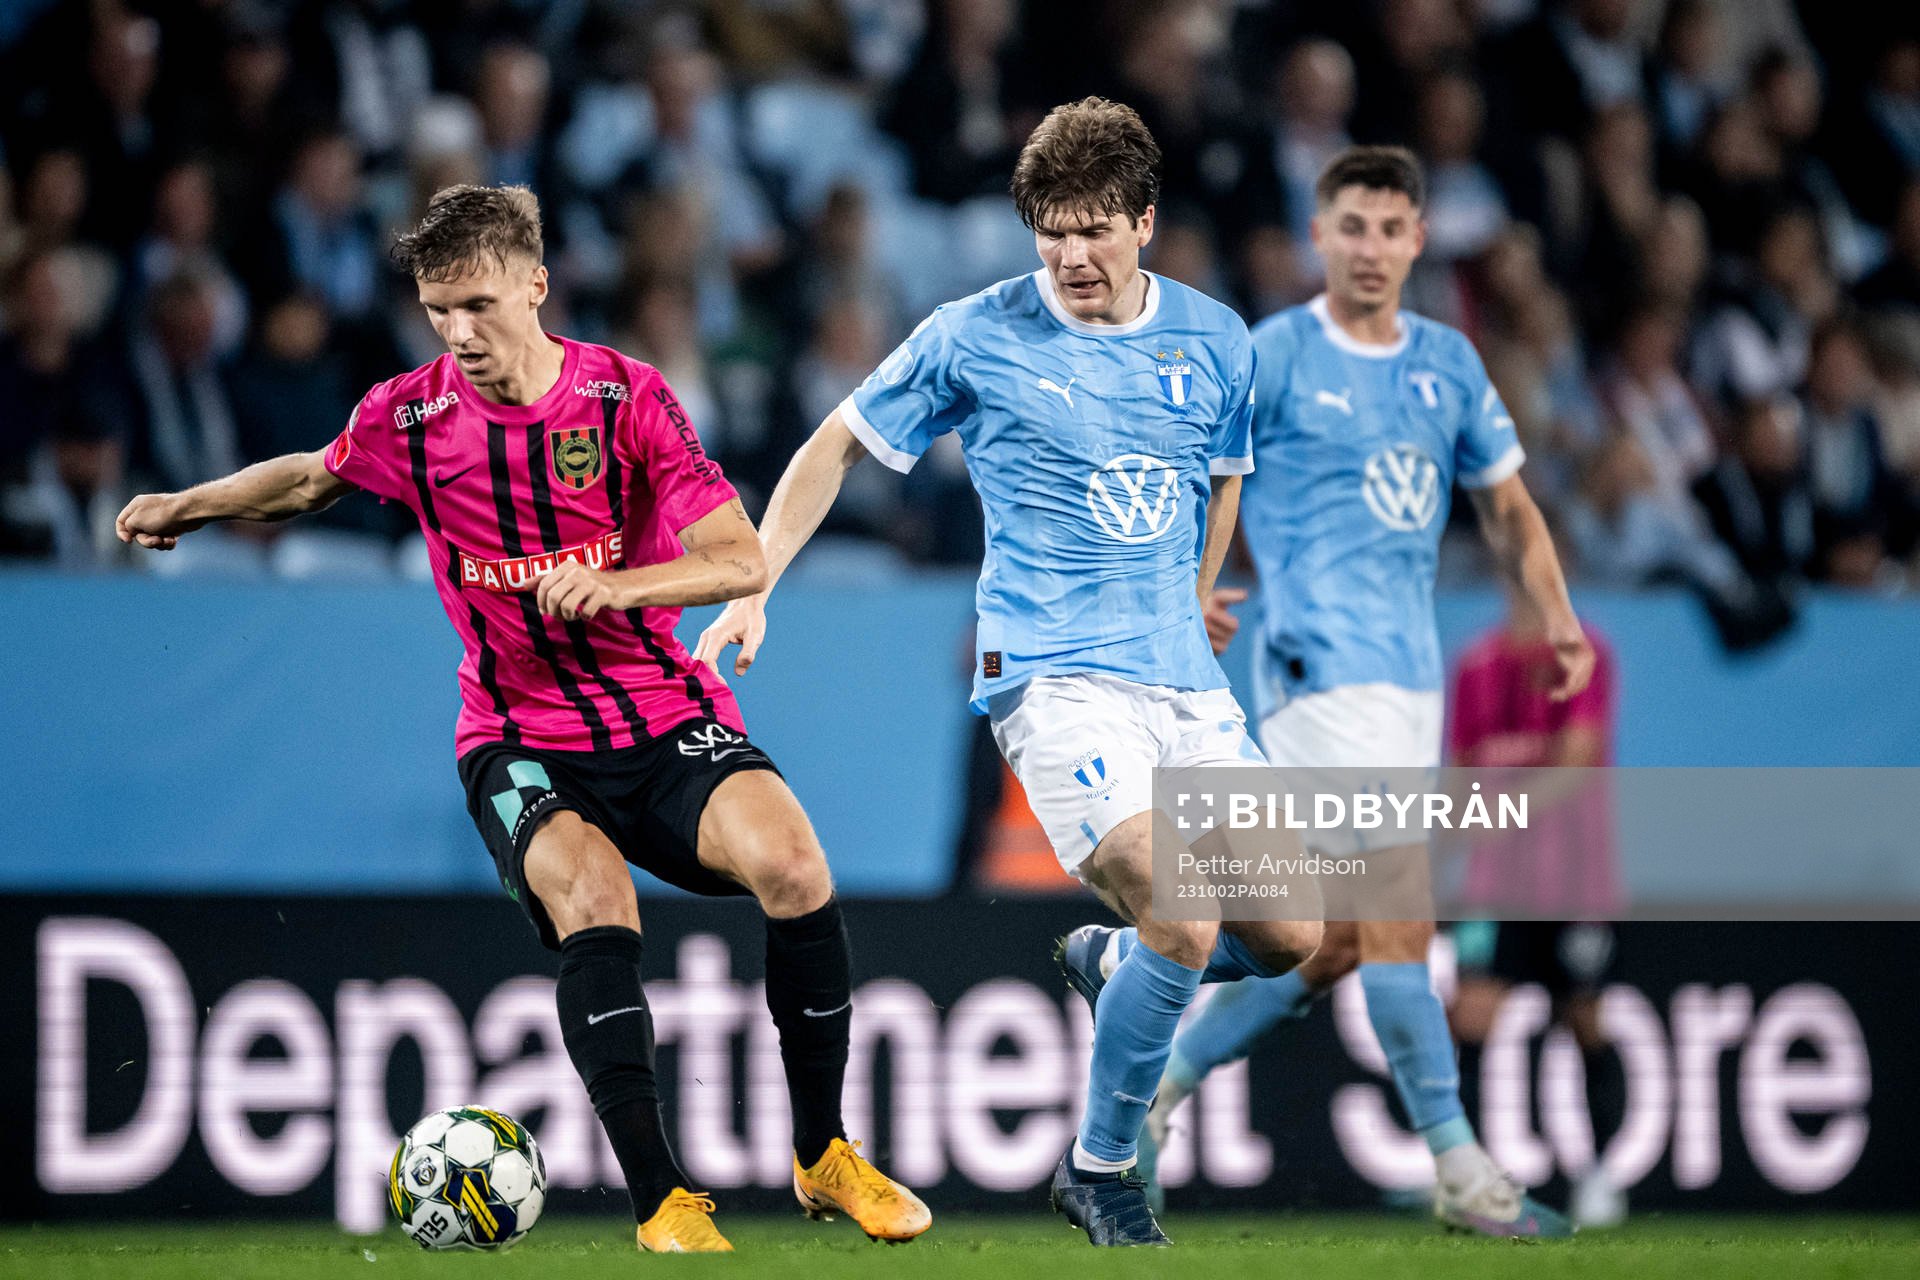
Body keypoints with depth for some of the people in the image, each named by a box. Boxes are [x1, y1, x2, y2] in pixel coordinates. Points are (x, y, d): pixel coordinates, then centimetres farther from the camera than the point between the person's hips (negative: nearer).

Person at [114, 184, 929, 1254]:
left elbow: (743, 561, -14)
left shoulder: (626, 396, -9)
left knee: (790, 864, -26)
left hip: (668, 714, 0)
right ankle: (661, 1202, -28)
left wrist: (612, 585, -29)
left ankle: (825, 1156, -6)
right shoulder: (409, 419, -3)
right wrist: (185, 506, 9)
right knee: (591, 900, -32)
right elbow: (310, 479, 21)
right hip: (522, 743, 0)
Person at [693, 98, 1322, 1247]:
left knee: (1291, 940, 1)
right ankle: (1101, 1169, -1)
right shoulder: (978, 336, -5)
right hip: (1051, 673, -5)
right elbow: (840, 447, 7)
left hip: (1184, 681, 5)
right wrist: (751, 588, 2)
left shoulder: (1215, 341, 6)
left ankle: (1104, 967, 31)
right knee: (1187, 927, -22)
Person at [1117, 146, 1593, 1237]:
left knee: (1343, 940, 8)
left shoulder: (1449, 363, 15)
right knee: (1399, 901, -15)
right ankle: (1460, 1168, -15)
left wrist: (1557, 615, 5)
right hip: (1322, 660, -7)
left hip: (1412, 674, 7)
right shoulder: (1273, 357, -2)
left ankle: (1164, 1078, 24)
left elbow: (1507, 503, 21)